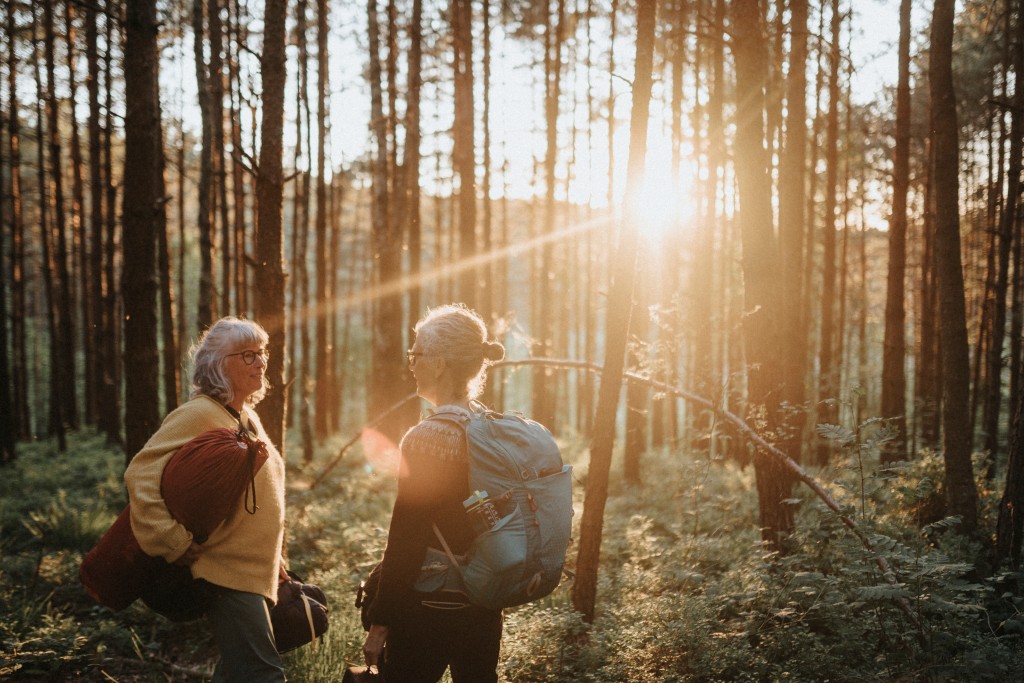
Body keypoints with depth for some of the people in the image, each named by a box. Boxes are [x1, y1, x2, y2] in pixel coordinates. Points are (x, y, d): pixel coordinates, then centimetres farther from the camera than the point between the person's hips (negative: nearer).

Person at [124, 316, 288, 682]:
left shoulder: (247, 417, 15)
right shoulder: (197, 415, -14)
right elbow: (140, 476, -22)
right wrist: (175, 544, -23)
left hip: (257, 573, 9)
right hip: (227, 573, -9)